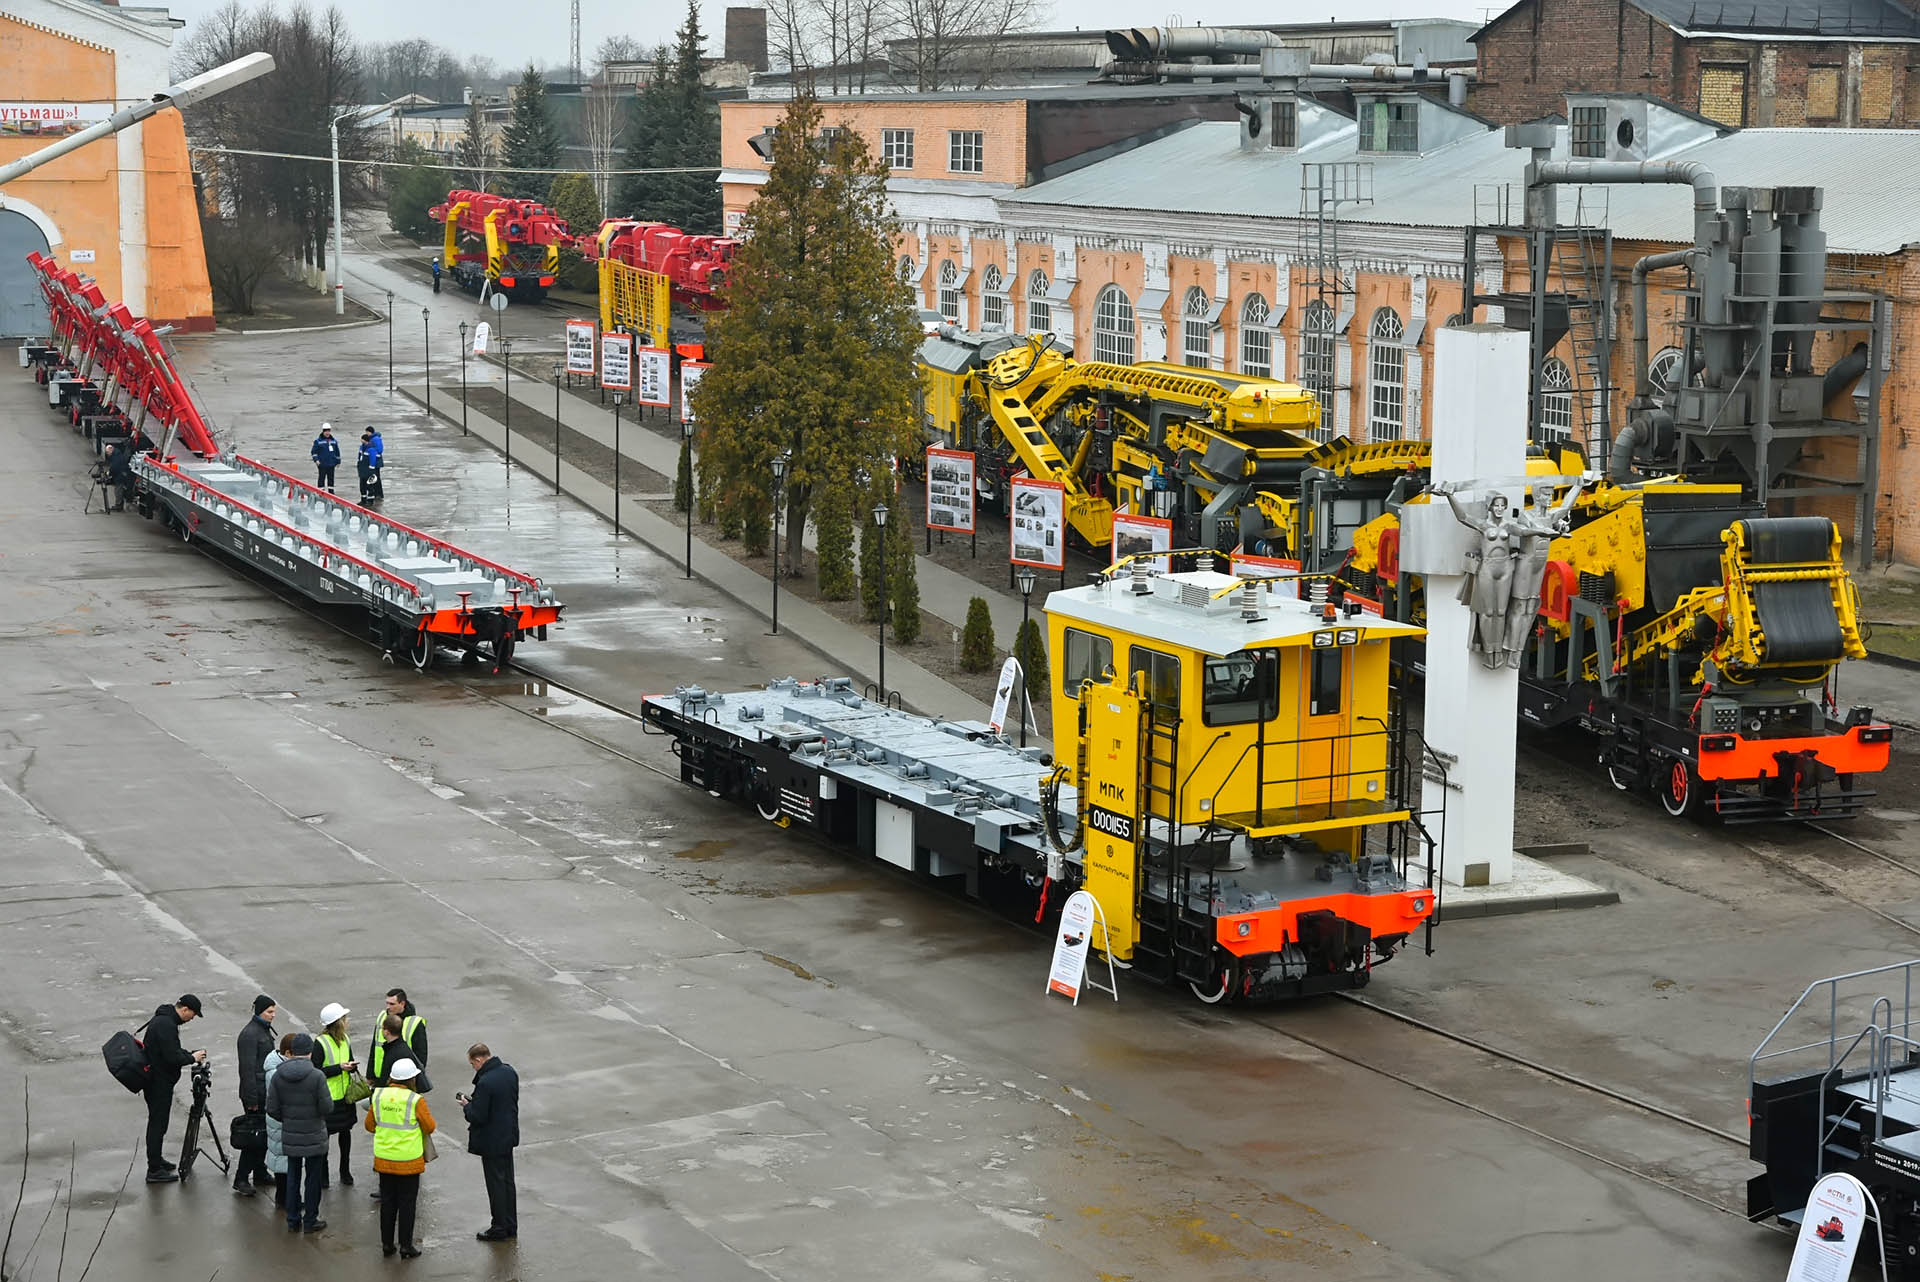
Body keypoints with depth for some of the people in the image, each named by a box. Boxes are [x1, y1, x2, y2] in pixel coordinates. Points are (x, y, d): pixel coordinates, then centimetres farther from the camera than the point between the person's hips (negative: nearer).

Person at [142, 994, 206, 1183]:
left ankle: (156, 1160, 32)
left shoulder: (164, 1020, 11)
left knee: (157, 1123, 20)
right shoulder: (166, 1025, -22)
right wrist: (192, 1058, -10)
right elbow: (172, 1057, -25)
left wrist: (191, 1054, 8)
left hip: (156, 1081, 10)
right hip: (159, 1083, -10)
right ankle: (154, 1171, -2)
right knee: (158, 1123, -5)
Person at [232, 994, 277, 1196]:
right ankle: (241, 1179, -5)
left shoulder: (264, 1030, 13)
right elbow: (248, 1068, -20)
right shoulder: (250, 1034, -17)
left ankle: (260, 1172, 24)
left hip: (266, 1092, 9)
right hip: (255, 1093, -9)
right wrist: (251, 1099, -21)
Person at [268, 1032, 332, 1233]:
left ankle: (293, 1220, 21)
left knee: (293, 1177, 16)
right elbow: (327, 1108, -16)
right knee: (313, 1178, 10)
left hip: (290, 1137, 3)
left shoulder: (278, 1076, -6)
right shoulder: (317, 1076, -18)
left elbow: (272, 1109, -4)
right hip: (314, 1137, -3)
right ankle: (310, 1220, 17)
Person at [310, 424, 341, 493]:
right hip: (322, 464, -4)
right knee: (322, 478, -3)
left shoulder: (334, 441, 12)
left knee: (331, 478, 8)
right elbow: (314, 451, -2)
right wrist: (316, 460, -13)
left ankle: (331, 492, 14)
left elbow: (337, 452, 19)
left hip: (331, 464, 4)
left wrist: (338, 462, 18)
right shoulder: (318, 441, -2)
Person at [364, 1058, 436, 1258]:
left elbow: (369, 1125, 7)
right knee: (407, 1203, 5)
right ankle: (406, 1246, 9)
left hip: (383, 1159, 4)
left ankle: (386, 1243, 20)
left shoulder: (378, 1096, -3)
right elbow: (429, 1127, -7)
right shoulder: (416, 1100, -16)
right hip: (408, 1161, -4)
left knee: (387, 1202, 15)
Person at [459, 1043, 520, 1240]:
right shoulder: (509, 1072, -1)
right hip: (509, 1136, 8)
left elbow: (478, 1117, -25)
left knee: (496, 1184, 4)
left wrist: (467, 1106, -4)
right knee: (508, 1181, 18)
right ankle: (510, 1225, 28)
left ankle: (499, 1228, 14)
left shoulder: (485, 1083, -27)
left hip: (492, 1142, -8)